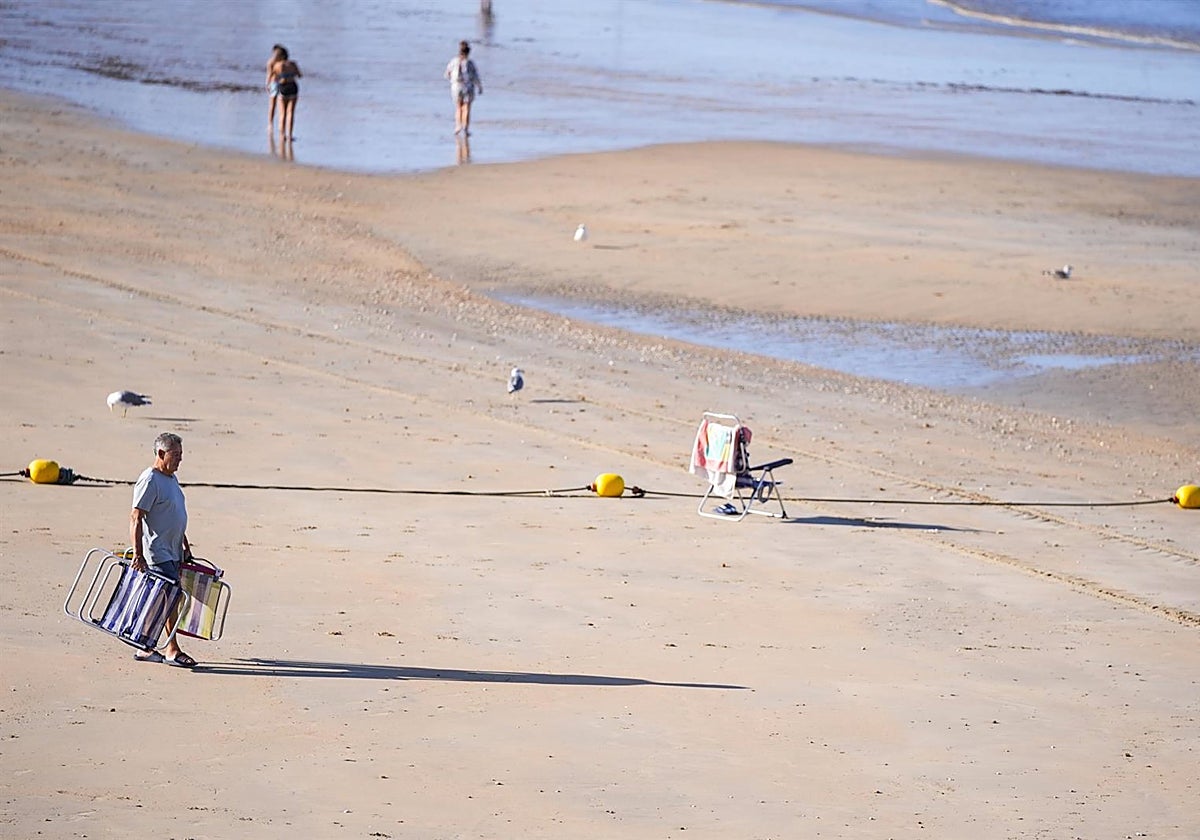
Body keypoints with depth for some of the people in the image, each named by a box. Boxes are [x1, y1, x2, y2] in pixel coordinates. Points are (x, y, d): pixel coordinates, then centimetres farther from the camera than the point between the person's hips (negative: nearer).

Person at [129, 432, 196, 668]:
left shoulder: (171, 479, 16)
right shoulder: (149, 481, -14)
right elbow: (136, 518, -18)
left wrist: (186, 546, 26)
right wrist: (138, 554, -24)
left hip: (172, 551, 9)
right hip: (157, 553, -9)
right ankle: (172, 649, -6)